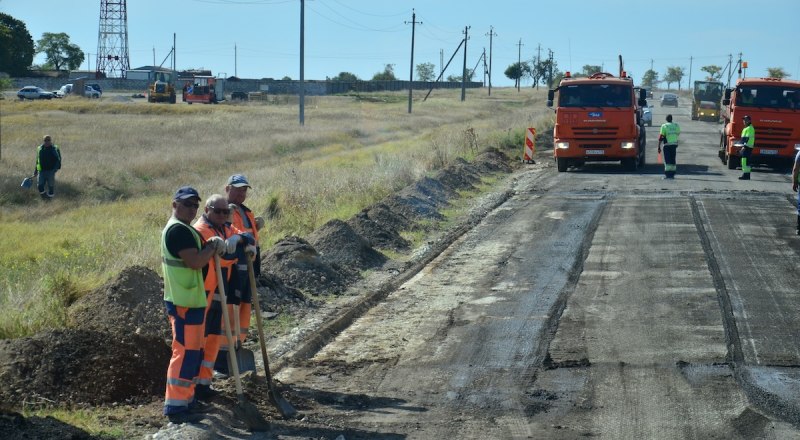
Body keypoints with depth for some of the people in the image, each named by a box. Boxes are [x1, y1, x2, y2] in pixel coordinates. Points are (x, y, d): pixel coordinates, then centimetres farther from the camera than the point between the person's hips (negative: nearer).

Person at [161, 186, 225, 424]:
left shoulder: (180, 228, 18)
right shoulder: (179, 230, -17)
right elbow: (196, 261, -25)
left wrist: (210, 247, 4)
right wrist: (213, 246, -11)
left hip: (190, 300, 11)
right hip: (184, 304, -11)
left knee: (194, 351, 19)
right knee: (186, 353, -10)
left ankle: (186, 398, 28)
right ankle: (176, 407, -8)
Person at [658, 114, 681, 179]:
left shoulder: (664, 126, -7)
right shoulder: (676, 126, 6)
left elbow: (661, 137, -10)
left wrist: (659, 147, -7)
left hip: (667, 145, -4)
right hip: (675, 144, 4)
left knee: (667, 160, -3)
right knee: (673, 160, 10)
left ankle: (667, 174, -9)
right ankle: (672, 174, 11)